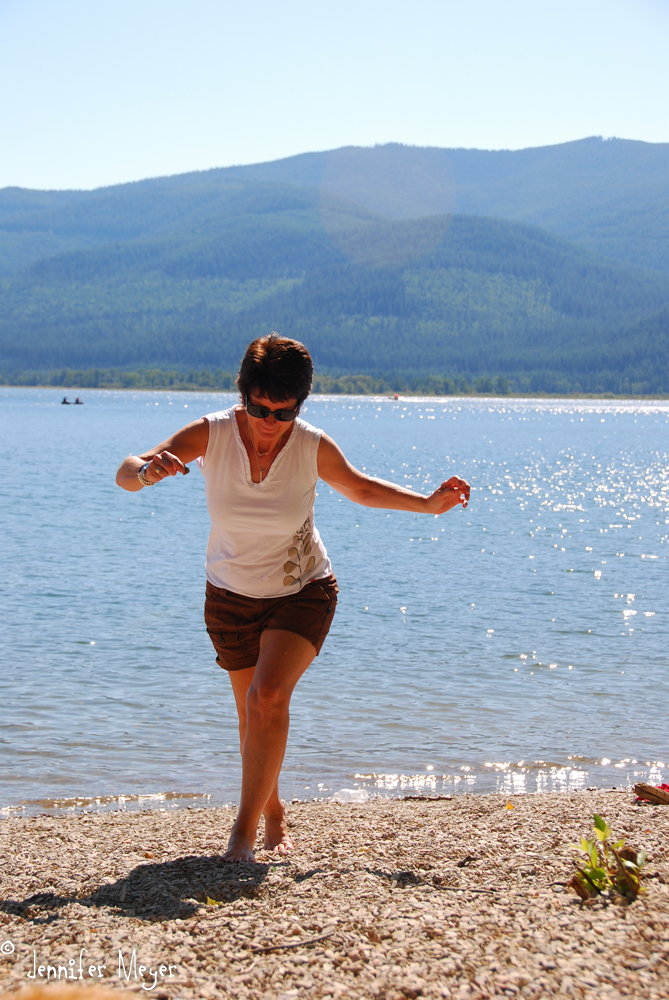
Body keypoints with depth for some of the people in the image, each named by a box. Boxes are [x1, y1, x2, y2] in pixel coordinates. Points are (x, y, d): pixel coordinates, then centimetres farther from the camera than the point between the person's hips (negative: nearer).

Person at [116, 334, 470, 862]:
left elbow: (362, 488, 3)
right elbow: (126, 474, -22)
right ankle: (274, 812, 39)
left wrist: (430, 503, -4)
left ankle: (246, 826, -12)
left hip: (303, 592, -2)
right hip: (231, 596, 2)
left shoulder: (314, 447, -18)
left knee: (267, 698, -24)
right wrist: (147, 470, -46)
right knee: (255, 716, 12)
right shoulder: (212, 434, -19)